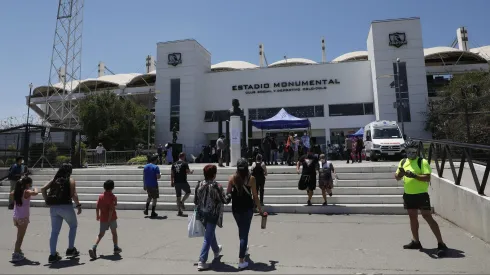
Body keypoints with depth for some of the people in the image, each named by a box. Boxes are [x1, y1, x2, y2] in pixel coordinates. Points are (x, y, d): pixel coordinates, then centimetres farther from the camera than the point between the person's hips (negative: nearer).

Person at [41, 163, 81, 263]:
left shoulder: (54, 180, 15)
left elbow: (43, 189, 4)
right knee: (73, 226, 17)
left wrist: (47, 201, 9)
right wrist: (78, 205, -7)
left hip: (53, 207, 5)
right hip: (66, 206, -4)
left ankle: (52, 255, 13)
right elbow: (73, 195, -11)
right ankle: (70, 249, 17)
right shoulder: (70, 180, 1)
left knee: (54, 231, 12)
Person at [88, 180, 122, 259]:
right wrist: (109, 219, -16)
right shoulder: (113, 197, -11)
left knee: (101, 234, 9)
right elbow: (111, 209, -19)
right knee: (114, 232, 14)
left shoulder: (100, 196, 2)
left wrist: (97, 216, 16)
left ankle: (94, 248, -12)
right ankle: (116, 248, 26)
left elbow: (97, 207, 2)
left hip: (103, 218, 3)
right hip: (112, 218, -3)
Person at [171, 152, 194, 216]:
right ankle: (182, 202, -3)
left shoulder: (174, 164, 10)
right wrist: (191, 172, 12)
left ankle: (179, 211, 13)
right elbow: (187, 171, -10)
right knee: (188, 192, 18)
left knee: (178, 196, 10)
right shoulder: (185, 163, -5)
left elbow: (172, 174, 10)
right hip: (183, 182, -5)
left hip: (176, 182, 5)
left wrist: (172, 182, 15)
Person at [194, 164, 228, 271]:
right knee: (208, 237, 2)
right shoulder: (217, 186, -18)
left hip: (202, 213, 6)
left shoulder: (199, 185, -4)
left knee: (210, 233, 26)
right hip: (212, 214, -6)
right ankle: (202, 262, 3)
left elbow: (195, 201, 4)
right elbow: (224, 200, -10)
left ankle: (216, 250, 49)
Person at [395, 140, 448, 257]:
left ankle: (441, 244, 2)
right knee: (413, 217, 16)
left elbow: (427, 178, -19)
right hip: (408, 195, 7)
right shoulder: (403, 162, 8)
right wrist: (400, 173, -13)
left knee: (428, 217, -7)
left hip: (421, 194, -6)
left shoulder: (422, 162, -9)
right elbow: (397, 177, 8)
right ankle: (416, 242, 30)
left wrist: (414, 175, -32)